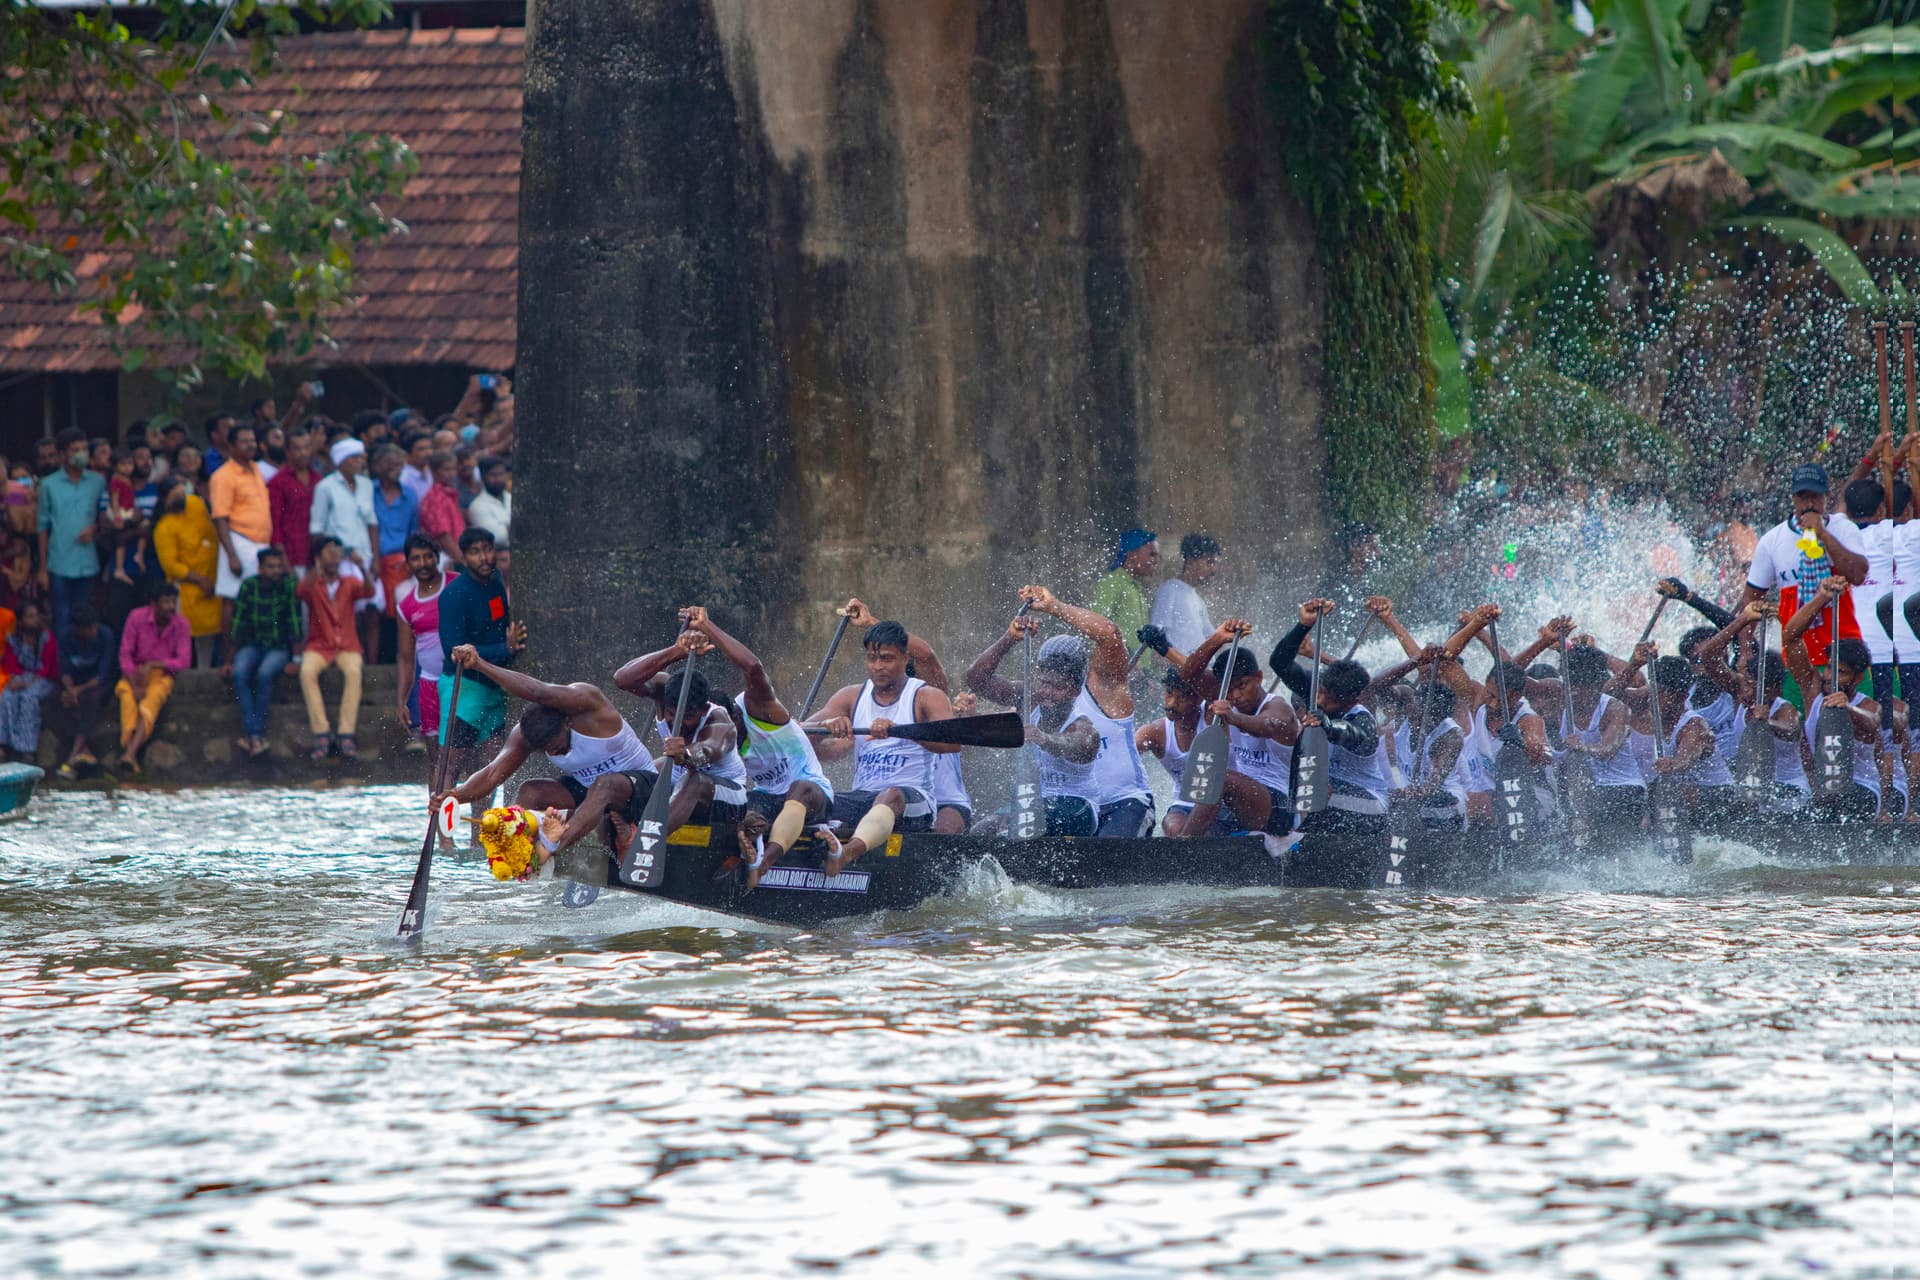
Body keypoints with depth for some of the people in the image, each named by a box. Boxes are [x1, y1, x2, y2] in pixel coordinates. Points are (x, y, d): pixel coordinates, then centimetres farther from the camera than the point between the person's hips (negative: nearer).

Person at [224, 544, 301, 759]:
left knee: (264, 674, -33)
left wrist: (295, 659, -16)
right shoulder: (248, 587, -1)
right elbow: (239, 626, 2)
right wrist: (230, 660, -2)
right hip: (253, 645, 2)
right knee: (239, 673, -29)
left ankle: (253, 735, -29)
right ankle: (256, 735, -34)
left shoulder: (289, 586, -8)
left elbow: (295, 623, -10)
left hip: (279, 648, -2)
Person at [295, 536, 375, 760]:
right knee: (307, 671, -33)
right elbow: (302, 591, -21)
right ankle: (321, 735, -33)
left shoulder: (349, 584, 8)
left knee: (353, 671, -33)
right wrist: (319, 569, -38)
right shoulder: (312, 585, 4)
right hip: (319, 646, -1)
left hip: (347, 647, 1)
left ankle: (346, 736, -34)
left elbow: (369, 592, -13)